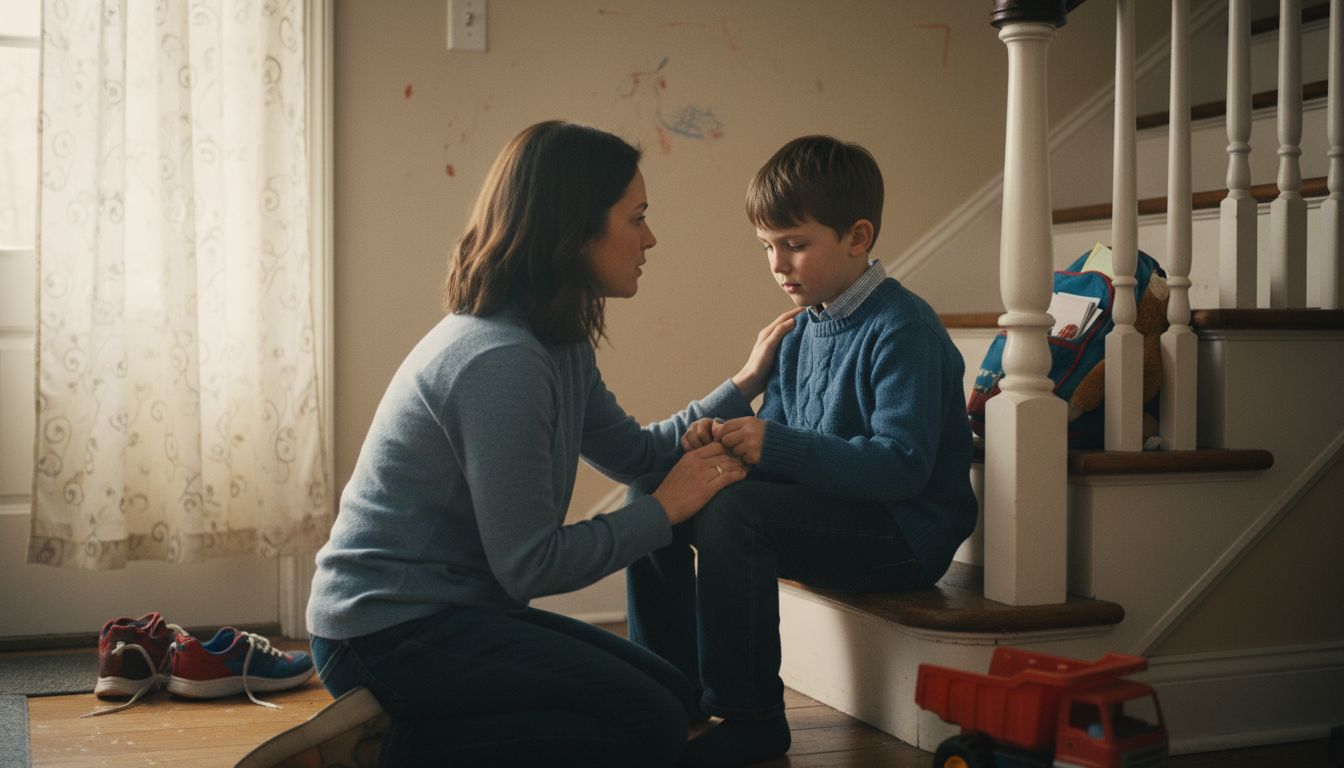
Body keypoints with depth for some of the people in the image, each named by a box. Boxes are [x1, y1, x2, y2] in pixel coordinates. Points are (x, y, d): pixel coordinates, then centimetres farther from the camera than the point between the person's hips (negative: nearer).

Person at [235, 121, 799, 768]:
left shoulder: (560, 348, 8)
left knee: (673, 696, 9)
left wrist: (746, 383, 15)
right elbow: (529, 566, -21)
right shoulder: (500, 361, -23)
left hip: (447, 612, 10)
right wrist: (666, 508, -11)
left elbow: (638, 453, 20)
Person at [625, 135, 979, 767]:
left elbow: (903, 466, -26)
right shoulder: (804, 329, 10)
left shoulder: (901, 329, -17)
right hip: (831, 507, 9)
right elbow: (775, 425, 13)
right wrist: (727, 434, -11)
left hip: (905, 535, -9)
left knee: (733, 512, -32)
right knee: (653, 487, 3)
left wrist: (777, 447, -32)